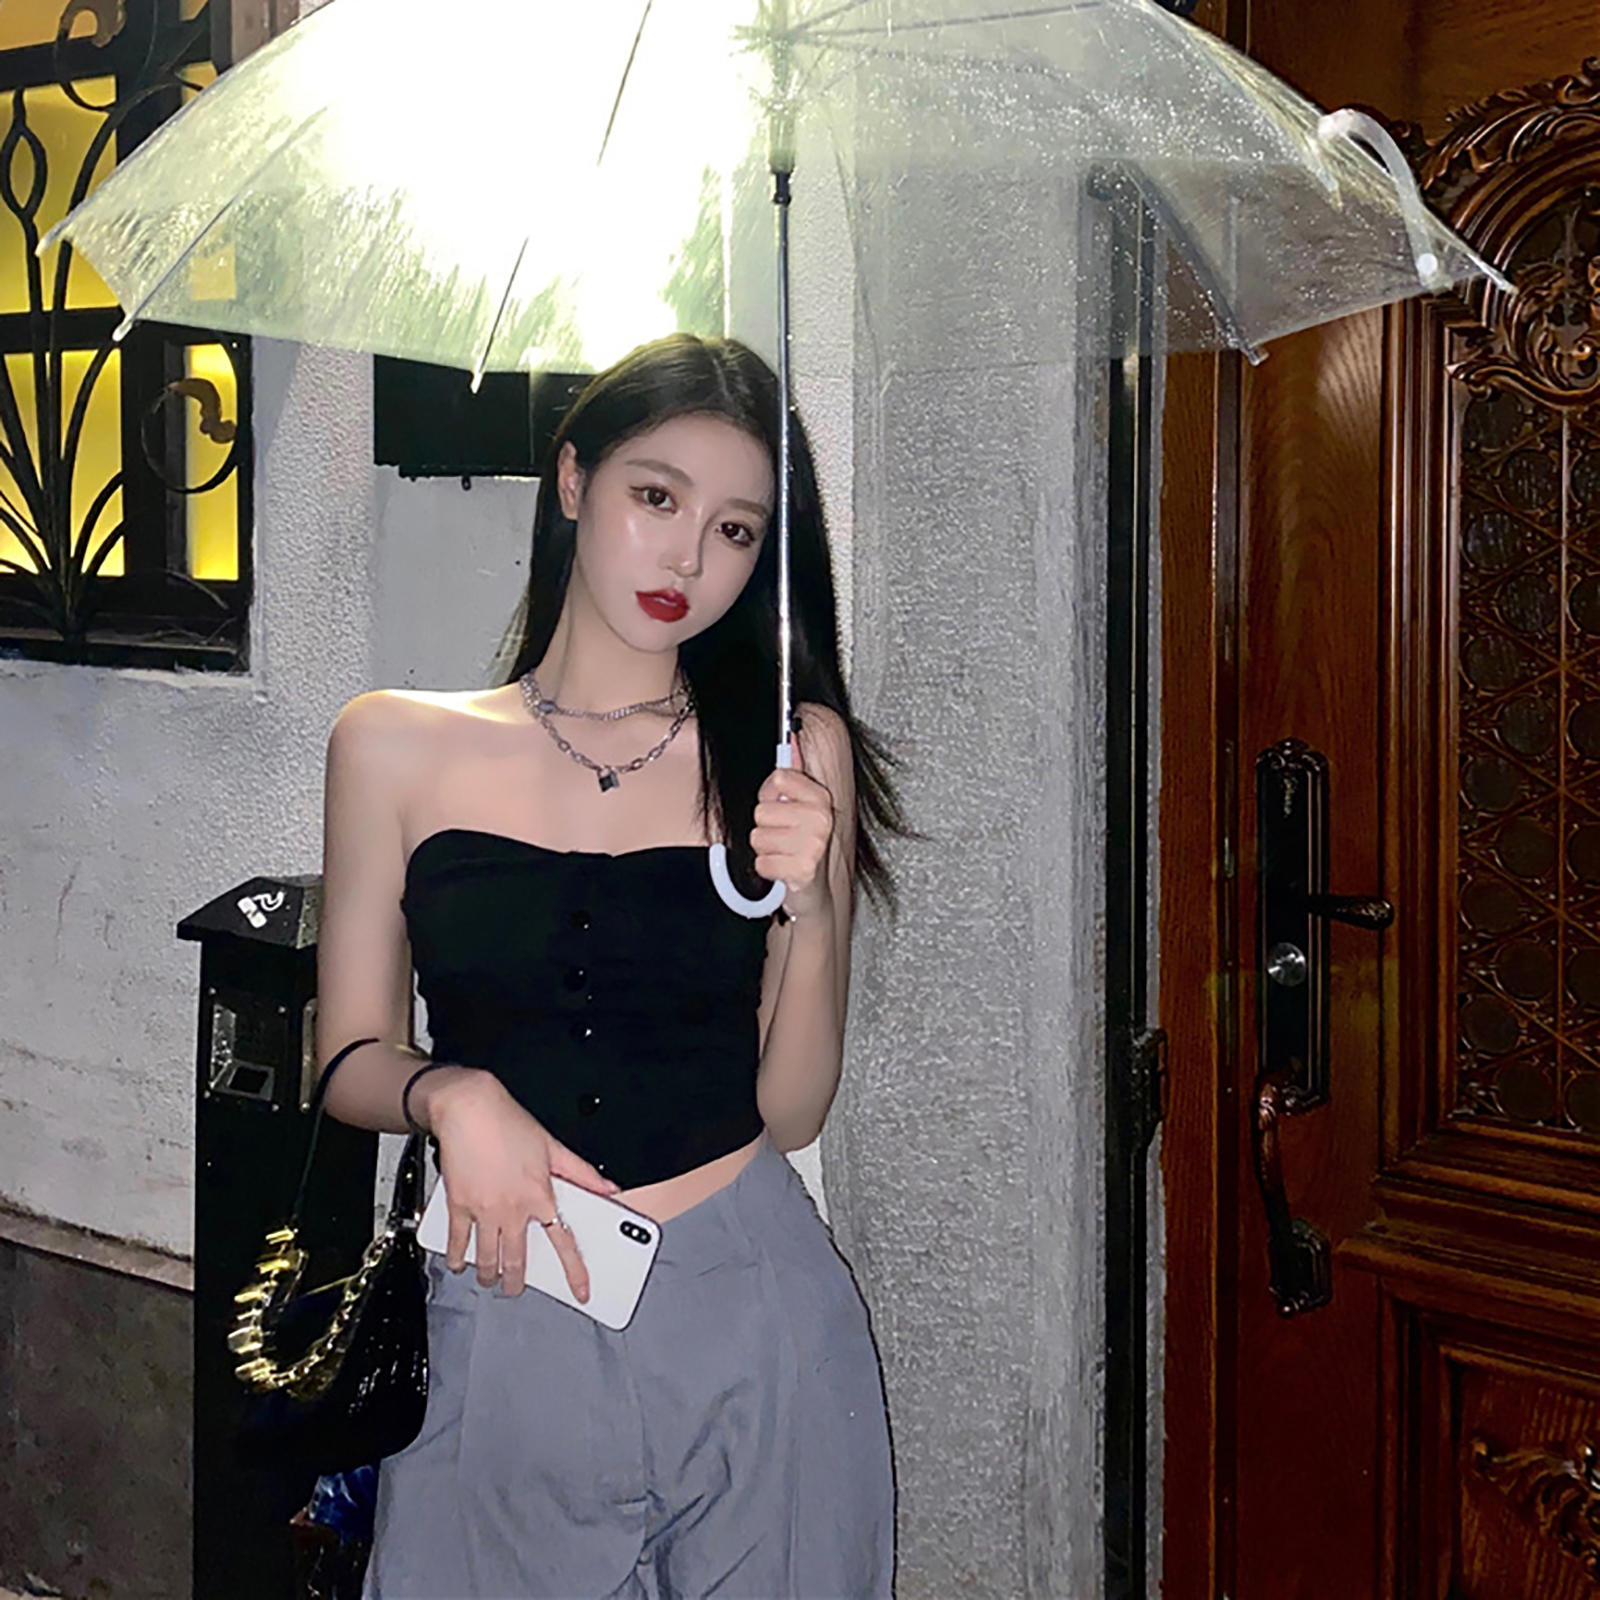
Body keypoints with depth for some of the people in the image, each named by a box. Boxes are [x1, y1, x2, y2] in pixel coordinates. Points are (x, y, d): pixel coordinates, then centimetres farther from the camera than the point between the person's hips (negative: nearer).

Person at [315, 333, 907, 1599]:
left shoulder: (793, 751, 1)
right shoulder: (397, 746, 0)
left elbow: (792, 1112, 0)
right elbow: (351, 1057, 5)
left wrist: (811, 912, -15)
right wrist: (453, 1095, -15)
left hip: (751, 1314, 1)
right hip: (501, 1319, 0)